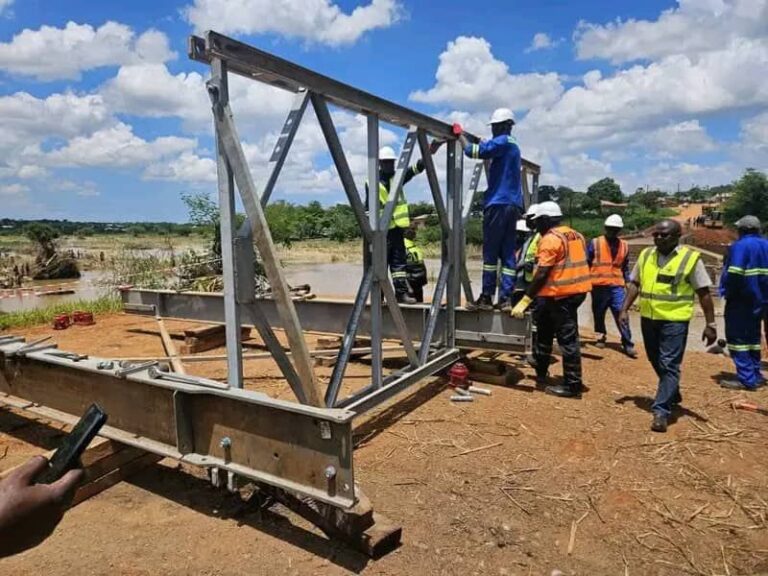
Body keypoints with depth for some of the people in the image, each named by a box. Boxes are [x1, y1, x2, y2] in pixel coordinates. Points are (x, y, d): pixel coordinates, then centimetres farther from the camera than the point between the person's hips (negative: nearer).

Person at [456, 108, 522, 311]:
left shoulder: (503, 142, -5)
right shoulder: (513, 146, 24)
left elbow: (472, 151, -12)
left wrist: (460, 134, 2)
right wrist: (483, 144, 20)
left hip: (498, 204, -9)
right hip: (512, 204, 9)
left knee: (490, 252, -6)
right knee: (507, 253, 3)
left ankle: (486, 297, -4)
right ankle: (506, 298, 2)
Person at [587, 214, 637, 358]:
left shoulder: (624, 246, 10)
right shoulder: (595, 243, -2)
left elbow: (625, 267, 20)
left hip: (617, 286, 2)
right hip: (598, 286, -1)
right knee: (598, 314, 10)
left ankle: (627, 344, -1)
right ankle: (601, 337, 30)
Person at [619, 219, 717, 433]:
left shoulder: (691, 258, -7)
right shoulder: (645, 255, 6)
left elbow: (703, 293, -5)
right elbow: (634, 284, 11)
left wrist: (710, 324, -6)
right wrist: (625, 309, 3)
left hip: (675, 320, -5)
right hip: (648, 318, 5)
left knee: (669, 365, -6)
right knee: (656, 362, 18)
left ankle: (661, 411, -2)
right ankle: (672, 394, 41)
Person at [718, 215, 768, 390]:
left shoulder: (740, 246, -16)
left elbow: (734, 274, -23)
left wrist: (728, 293, -10)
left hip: (741, 300, -8)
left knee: (737, 337, -4)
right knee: (752, 337, 17)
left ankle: (746, 379, -6)